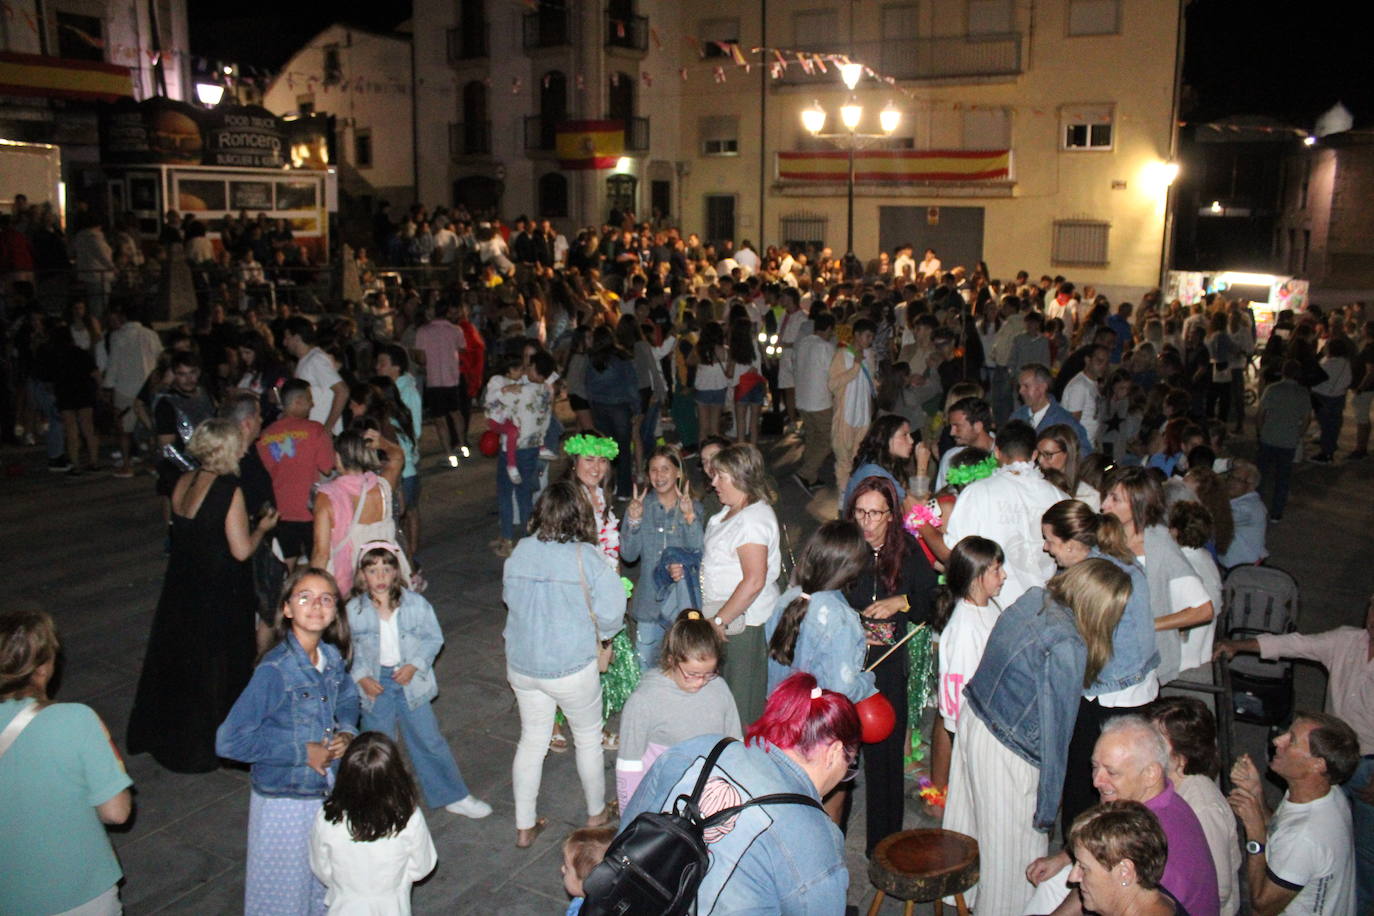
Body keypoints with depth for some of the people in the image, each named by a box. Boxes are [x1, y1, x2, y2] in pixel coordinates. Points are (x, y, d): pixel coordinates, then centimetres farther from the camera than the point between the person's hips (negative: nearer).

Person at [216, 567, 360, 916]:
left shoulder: (332, 657, -5)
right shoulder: (274, 670, -25)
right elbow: (230, 740, -26)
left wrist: (346, 734, -6)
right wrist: (301, 752, -23)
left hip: (328, 792, 6)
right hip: (285, 801, -6)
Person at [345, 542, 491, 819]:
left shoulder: (415, 603, -11)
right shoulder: (354, 610, -10)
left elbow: (434, 638, -4)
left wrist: (415, 665, -16)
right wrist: (361, 677, -13)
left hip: (410, 681, 0)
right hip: (375, 685, 0)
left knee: (429, 741, 9)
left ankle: (453, 796, 23)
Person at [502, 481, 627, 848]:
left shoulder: (519, 552, -9)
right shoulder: (585, 558, -20)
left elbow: (510, 597, 3)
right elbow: (611, 612, -19)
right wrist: (600, 638, 2)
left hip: (521, 664, 4)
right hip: (572, 668, -4)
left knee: (531, 739, 20)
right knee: (588, 738, 19)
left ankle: (524, 827, 29)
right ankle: (597, 813, 38)